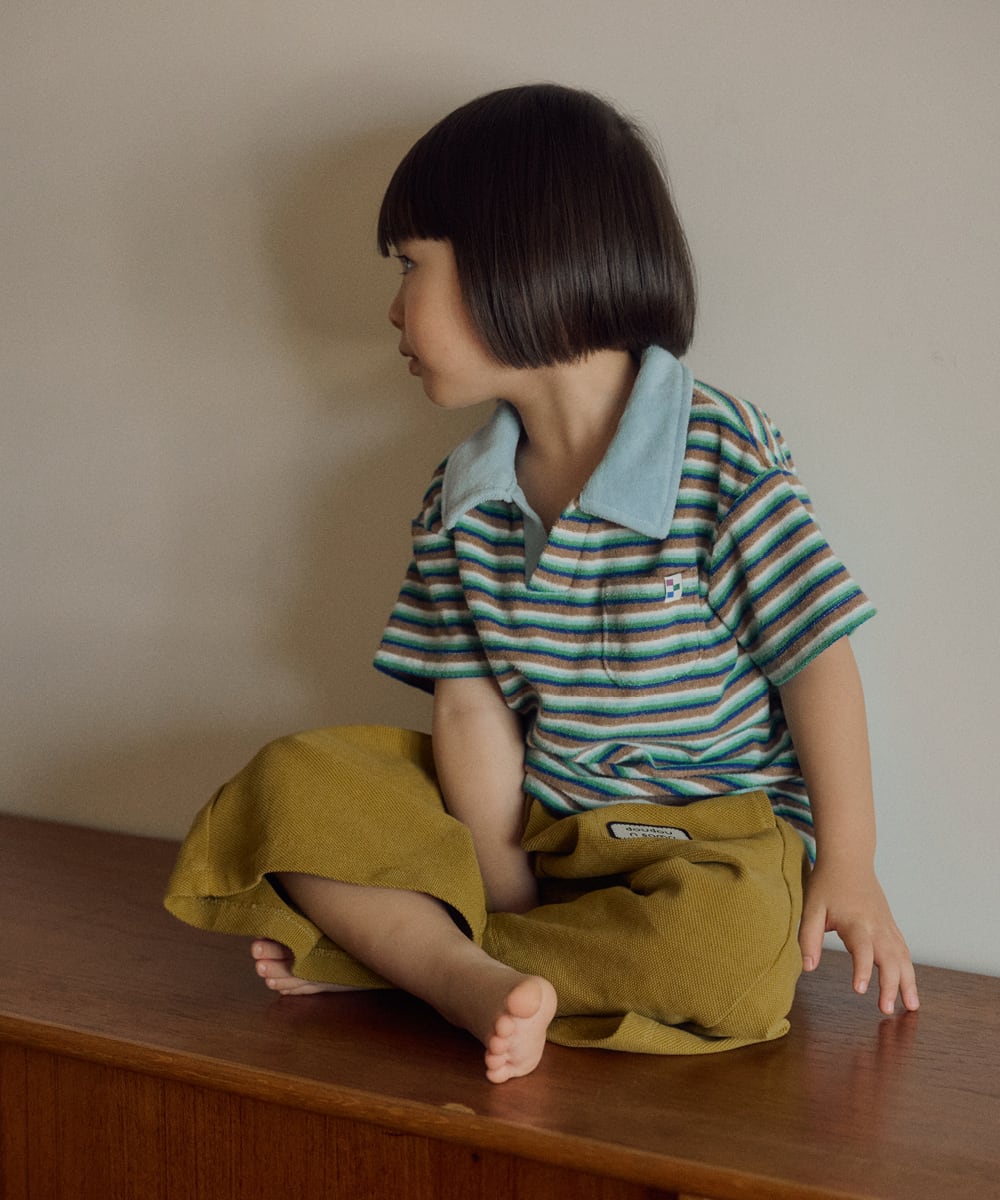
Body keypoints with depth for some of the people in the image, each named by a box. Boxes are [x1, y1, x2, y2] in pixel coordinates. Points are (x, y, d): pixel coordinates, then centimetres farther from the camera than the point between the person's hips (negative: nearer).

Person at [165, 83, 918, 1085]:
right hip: (529, 823, 5)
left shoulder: (723, 457, -13)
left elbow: (816, 661, -10)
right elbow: (471, 704, 2)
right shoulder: (461, 500, 4)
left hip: (713, 831, -4)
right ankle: (470, 977, -27)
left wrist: (847, 869, -11)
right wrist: (502, 885, -10)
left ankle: (387, 946, -21)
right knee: (294, 780, -10)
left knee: (729, 940, -37)